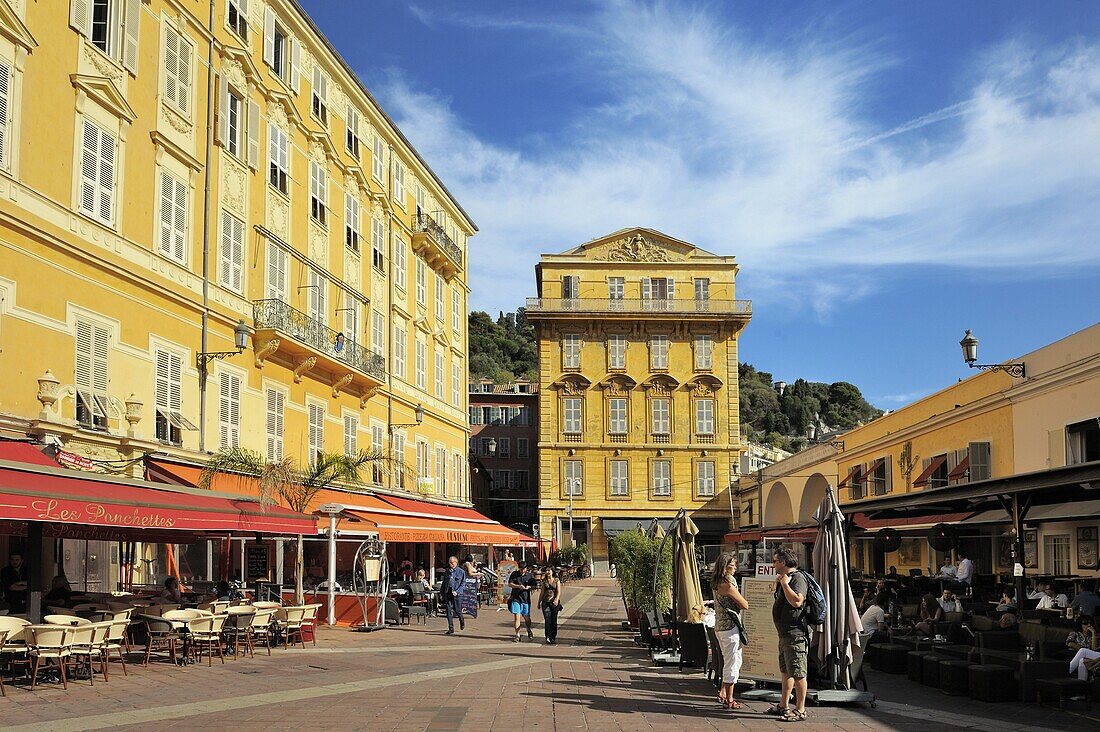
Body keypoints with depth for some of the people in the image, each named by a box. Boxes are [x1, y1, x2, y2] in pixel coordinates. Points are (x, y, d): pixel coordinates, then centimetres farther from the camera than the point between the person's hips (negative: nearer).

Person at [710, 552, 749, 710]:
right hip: (730, 627, -9)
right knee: (732, 664, 0)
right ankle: (729, 700, 6)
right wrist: (738, 595, 3)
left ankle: (723, 693, 21)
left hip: (720, 626, 9)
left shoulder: (716, 583, 10)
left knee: (735, 661, 19)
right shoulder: (728, 584, -18)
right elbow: (745, 605, -13)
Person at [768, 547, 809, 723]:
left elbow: (797, 601, -30)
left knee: (797, 673, -5)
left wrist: (785, 583, -22)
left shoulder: (797, 578, -15)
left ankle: (800, 710, 0)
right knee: (786, 671, 18)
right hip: (785, 634, 11)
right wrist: (777, 583, 19)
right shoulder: (784, 578, 17)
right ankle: (783, 706, 28)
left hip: (795, 634, -11)